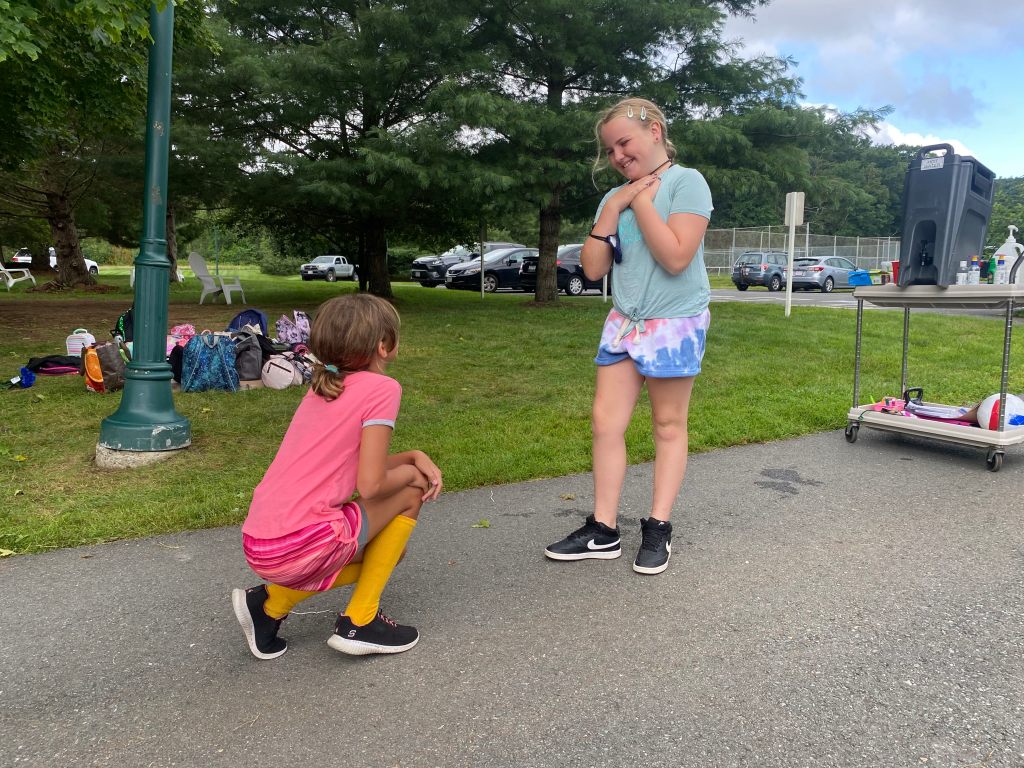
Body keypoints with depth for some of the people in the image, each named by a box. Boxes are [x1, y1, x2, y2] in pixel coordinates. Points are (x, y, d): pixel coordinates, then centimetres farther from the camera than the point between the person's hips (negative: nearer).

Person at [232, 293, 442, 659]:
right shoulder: (382, 388, -10)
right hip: (303, 546, -8)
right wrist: (413, 471, 5)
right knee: (412, 490, 9)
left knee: (388, 549, 27)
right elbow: (370, 485, -14)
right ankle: (360, 621, 11)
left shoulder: (324, 385, 15)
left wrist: (415, 456, 9)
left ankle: (270, 603, 15)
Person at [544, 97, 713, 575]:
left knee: (668, 427, 5)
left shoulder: (686, 182, -8)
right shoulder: (614, 197, 10)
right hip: (622, 323, 6)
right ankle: (603, 531, 11)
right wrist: (612, 208, -5)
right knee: (605, 422, 2)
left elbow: (676, 257, -21)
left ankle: (658, 528, 15)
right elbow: (592, 268, 3)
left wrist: (641, 198, -14)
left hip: (674, 323, -6)